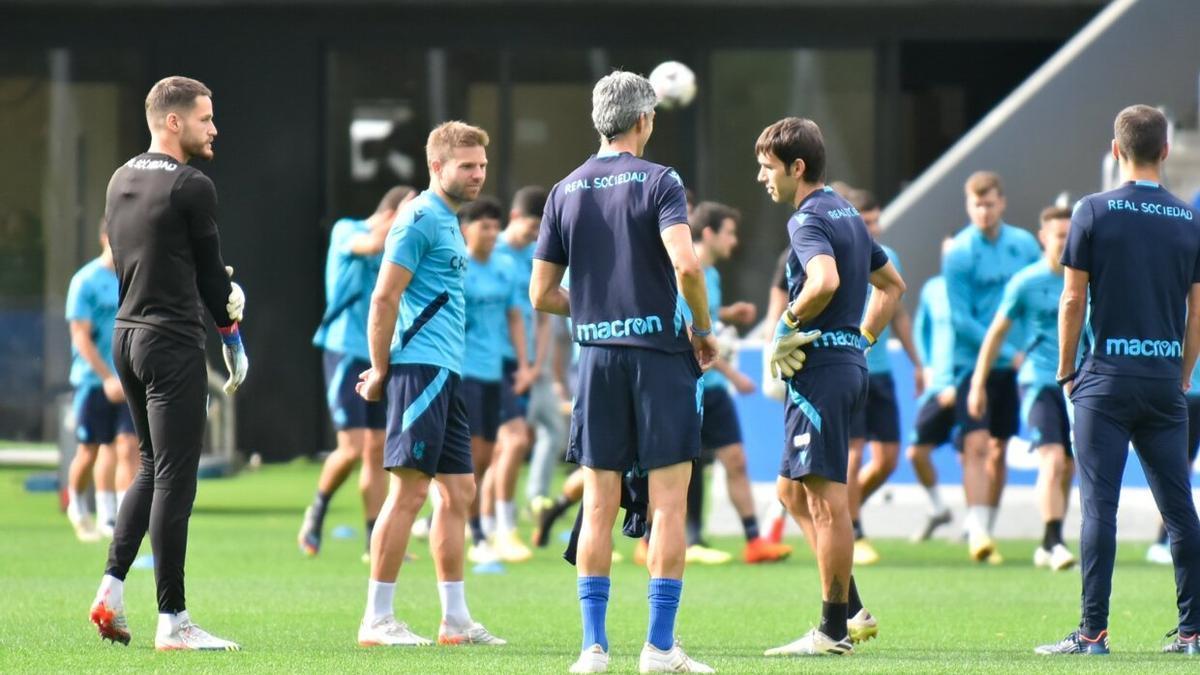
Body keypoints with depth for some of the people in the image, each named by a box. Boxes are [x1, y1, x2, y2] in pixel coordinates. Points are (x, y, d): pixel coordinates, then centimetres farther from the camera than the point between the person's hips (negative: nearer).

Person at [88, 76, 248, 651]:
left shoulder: (121, 181, 12)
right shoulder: (190, 187, -12)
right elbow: (210, 274, -5)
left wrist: (220, 291, 14)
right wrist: (233, 339, 9)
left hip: (125, 336, 8)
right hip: (172, 343, -8)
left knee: (153, 468, 19)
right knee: (174, 479, -5)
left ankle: (111, 587, 10)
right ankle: (172, 620, -4)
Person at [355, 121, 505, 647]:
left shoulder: (448, 222, 19)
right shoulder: (421, 220, -10)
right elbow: (384, 298, -15)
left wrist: (382, 370, 14)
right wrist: (381, 371, -10)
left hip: (445, 372, 10)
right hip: (422, 367, -10)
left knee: (457, 491, 10)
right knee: (410, 489, -9)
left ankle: (455, 620, 14)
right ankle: (377, 619, -7)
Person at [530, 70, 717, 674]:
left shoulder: (566, 191, 8)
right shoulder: (658, 181, -5)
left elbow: (541, 294, 8)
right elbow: (685, 265, -19)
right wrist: (703, 330, -4)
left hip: (597, 358, 4)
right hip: (659, 353, -4)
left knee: (598, 507, 6)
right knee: (669, 505, -1)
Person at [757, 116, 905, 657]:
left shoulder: (808, 219, -13)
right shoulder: (847, 215, 17)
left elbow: (825, 280, -32)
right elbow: (892, 283, 28)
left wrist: (789, 323, -15)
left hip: (820, 370, -10)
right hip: (849, 363, 10)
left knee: (824, 497, -6)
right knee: (792, 491, 17)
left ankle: (834, 631, -4)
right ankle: (852, 611, 15)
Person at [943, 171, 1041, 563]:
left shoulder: (1024, 244, 4)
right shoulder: (958, 253, -9)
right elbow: (961, 320, -12)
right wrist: (1009, 352, -15)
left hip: (1014, 364, 4)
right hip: (973, 362, -4)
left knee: (998, 450, 9)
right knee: (976, 445, -15)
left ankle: (987, 530, 18)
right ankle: (977, 531, -19)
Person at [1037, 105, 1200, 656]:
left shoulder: (1094, 212, -5)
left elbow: (1072, 299, -3)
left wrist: (1066, 371, 8)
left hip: (1106, 381, -3)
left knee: (1099, 505, -4)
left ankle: (1093, 631, -7)